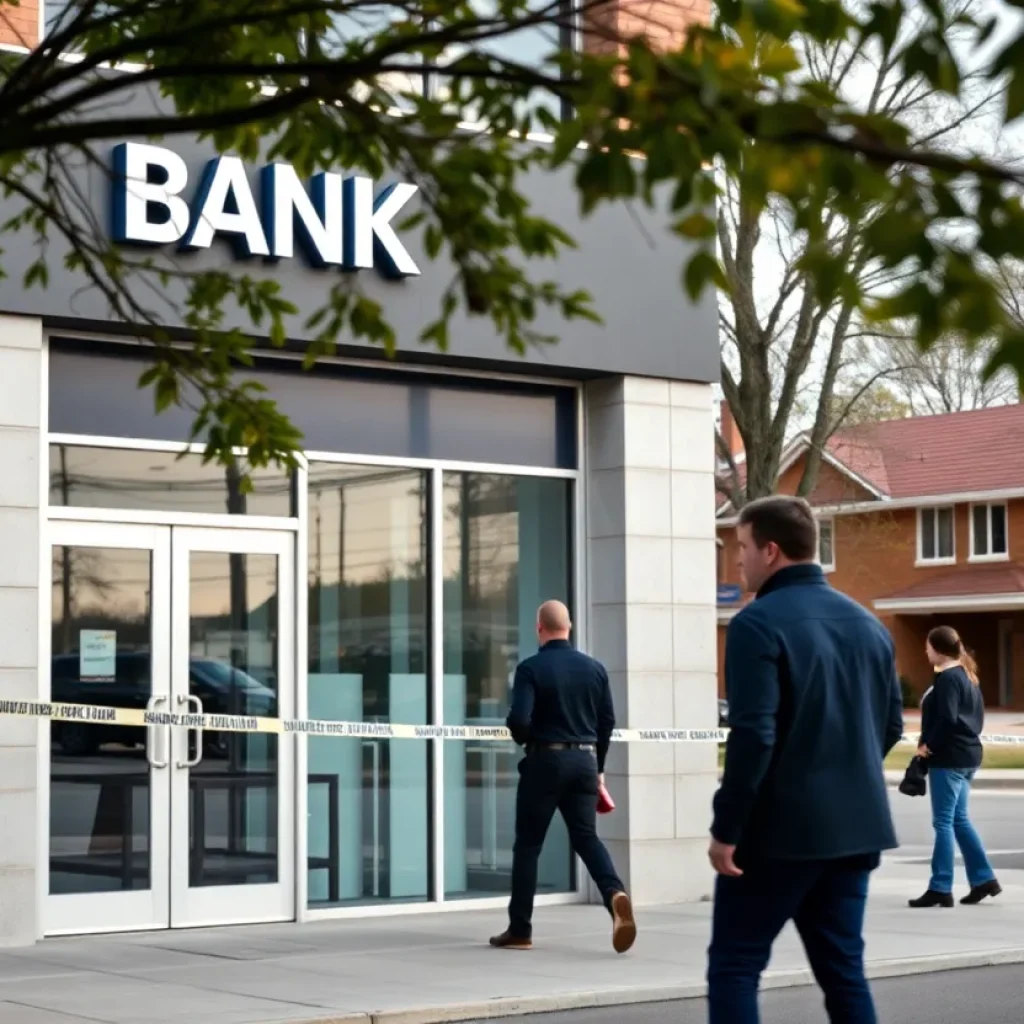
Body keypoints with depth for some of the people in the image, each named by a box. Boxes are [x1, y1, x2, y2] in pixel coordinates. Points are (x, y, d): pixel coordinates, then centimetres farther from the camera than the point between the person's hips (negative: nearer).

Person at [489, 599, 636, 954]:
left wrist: (525, 740, 4)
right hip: (584, 760, 4)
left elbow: (518, 719, -19)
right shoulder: (594, 668, 5)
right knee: (586, 837, 9)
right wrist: (598, 767, 19)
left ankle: (520, 931, 11)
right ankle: (615, 893, -20)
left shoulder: (531, 668, -10)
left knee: (528, 844, 6)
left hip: (545, 760, -4)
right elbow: (607, 721, 8)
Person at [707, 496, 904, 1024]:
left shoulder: (758, 623, -13)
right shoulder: (868, 624, 11)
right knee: (843, 967, 11)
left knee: (733, 966, 3)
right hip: (856, 827, 7)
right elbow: (891, 726, 16)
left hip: (780, 827, -7)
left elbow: (753, 736, -19)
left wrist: (726, 829, -14)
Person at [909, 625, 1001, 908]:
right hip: (967, 755, 10)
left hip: (948, 758, -10)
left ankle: (941, 888, -4)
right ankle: (984, 879, 16)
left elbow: (947, 719, -24)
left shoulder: (946, 678, -15)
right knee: (959, 819, 15)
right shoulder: (967, 675, 14)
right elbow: (978, 716, 18)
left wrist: (928, 744, -14)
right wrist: (969, 738, 13)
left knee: (943, 822, -6)